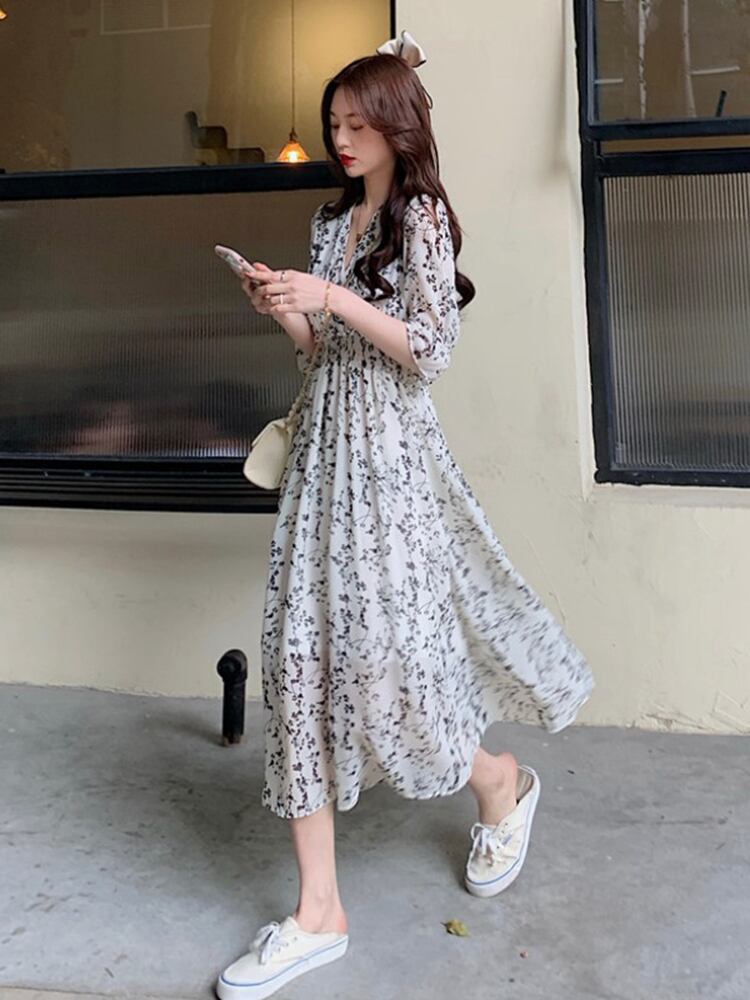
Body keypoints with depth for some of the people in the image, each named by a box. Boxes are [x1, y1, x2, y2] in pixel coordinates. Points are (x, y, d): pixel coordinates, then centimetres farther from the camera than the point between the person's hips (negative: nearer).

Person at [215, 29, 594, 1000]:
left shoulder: (421, 217, -3)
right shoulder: (329, 221, 16)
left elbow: (431, 348, -13)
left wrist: (331, 296, -17)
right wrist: (285, 315, -1)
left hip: (390, 453, -6)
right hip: (324, 445, 7)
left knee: (384, 648, -6)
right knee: (302, 653, -1)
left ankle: (503, 783, 29)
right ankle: (318, 913, 6)